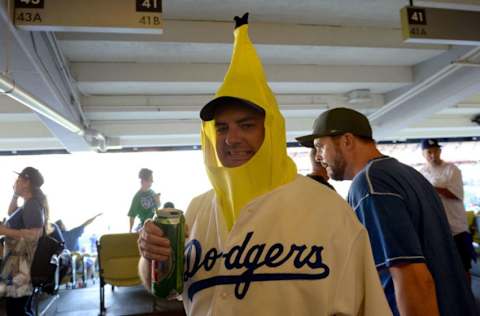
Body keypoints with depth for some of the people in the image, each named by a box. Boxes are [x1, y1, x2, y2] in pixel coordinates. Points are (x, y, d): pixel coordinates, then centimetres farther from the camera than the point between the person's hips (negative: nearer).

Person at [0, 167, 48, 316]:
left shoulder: (32, 205, -16)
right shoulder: (29, 204, 15)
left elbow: (34, 234, -25)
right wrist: (15, 195, 22)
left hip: (23, 265, -10)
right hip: (20, 264, 10)